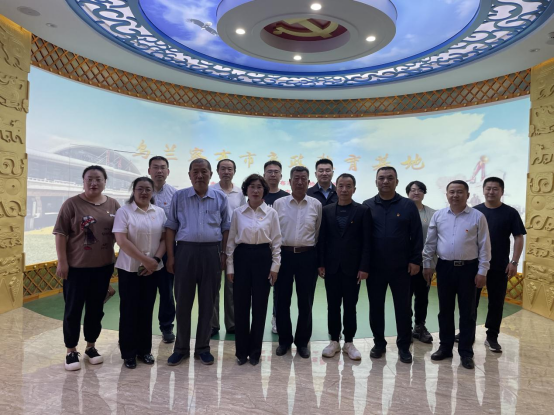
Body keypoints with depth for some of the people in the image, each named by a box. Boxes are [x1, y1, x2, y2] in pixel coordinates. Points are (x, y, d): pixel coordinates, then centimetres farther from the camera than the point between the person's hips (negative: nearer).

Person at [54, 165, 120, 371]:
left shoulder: (113, 205, 4)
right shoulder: (72, 204, -6)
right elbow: (61, 234, -7)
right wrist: (62, 262, -11)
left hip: (103, 266, 3)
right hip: (76, 266, -3)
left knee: (96, 308, 12)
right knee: (73, 309, 6)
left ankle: (91, 347, 28)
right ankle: (71, 351, 20)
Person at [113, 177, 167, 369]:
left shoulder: (160, 212, 7)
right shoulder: (124, 211, -5)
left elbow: (164, 238, 5)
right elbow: (121, 240, -13)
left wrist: (156, 259, -10)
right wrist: (144, 260, -16)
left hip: (153, 269, 3)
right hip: (130, 268, -3)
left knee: (147, 310, 11)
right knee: (129, 310, 5)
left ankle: (144, 350, 24)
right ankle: (128, 353, 18)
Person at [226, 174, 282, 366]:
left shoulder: (271, 213, 1)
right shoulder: (238, 213, 3)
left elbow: (276, 241, 2)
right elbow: (231, 241, 5)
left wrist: (275, 265, -2)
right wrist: (230, 266, 1)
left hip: (263, 258, -1)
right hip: (242, 257, 1)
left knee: (260, 306, 6)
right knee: (241, 305, 6)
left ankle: (255, 351, 22)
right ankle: (241, 351, 21)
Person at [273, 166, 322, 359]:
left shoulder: (316, 205, 2)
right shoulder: (278, 204, 2)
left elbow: (319, 233, 5)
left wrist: (318, 258, 3)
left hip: (307, 256, 0)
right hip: (284, 254, 0)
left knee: (306, 302, 8)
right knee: (282, 300, 8)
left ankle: (302, 341, 25)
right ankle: (284, 340, 25)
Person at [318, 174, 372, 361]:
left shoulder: (363, 211, -1)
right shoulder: (327, 210, 5)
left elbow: (367, 241, -4)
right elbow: (322, 239, 4)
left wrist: (364, 267, -10)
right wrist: (321, 264, -1)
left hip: (353, 267, -2)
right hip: (332, 267, 2)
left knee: (350, 306, 8)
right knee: (333, 306, 9)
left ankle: (349, 342, 21)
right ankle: (334, 341, 22)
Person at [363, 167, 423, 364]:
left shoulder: (408, 205, 0)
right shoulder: (367, 206, 2)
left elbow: (417, 235, 1)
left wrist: (415, 260, -4)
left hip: (401, 268, -1)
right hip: (374, 268, 1)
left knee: (403, 308, 8)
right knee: (375, 307, 10)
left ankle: (404, 346, 24)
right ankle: (379, 343, 27)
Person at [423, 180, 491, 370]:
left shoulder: (478, 217, -4)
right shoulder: (438, 216, 3)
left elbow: (484, 246, -3)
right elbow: (430, 243, 7)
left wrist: (482, 271, -6)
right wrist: (427, 264, 5)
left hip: (468, 268, -2)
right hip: (444, 267, 3)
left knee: (467, 312, 7)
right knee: (445, 310, 12)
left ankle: (466, 352, 19)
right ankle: (445, 347, 25)